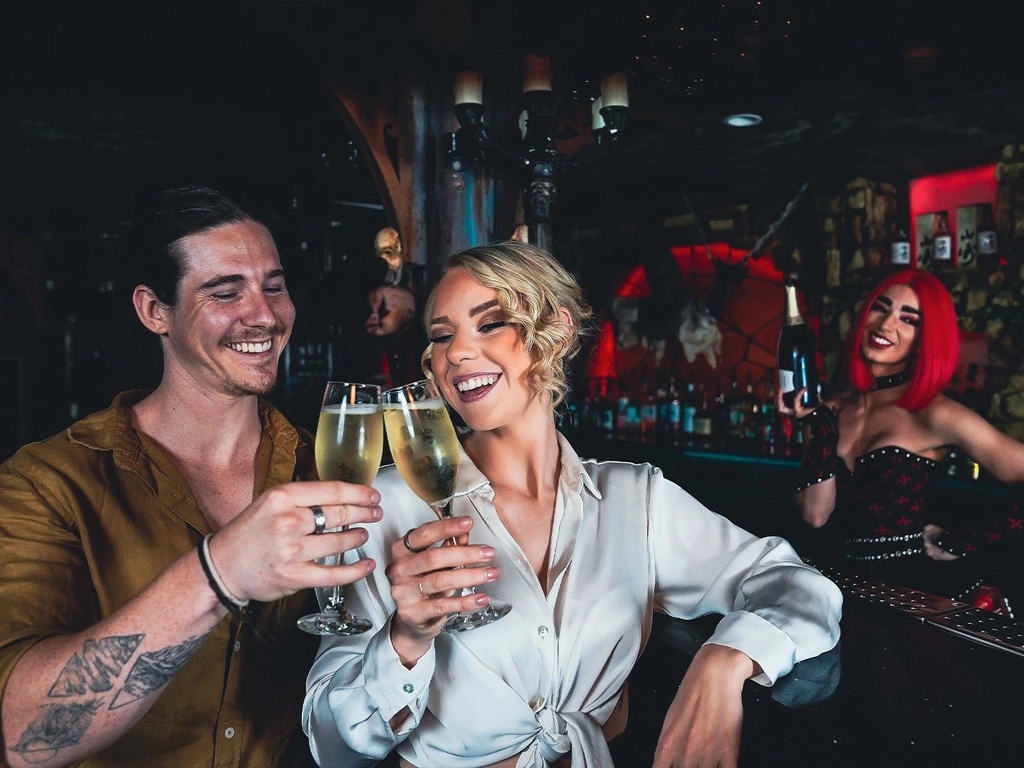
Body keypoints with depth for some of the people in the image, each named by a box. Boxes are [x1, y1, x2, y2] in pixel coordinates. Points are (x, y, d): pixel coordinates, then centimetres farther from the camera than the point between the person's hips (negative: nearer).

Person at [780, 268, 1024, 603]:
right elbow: (816, 514, -2)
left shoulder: (935, 415, -8)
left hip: (915, 585, -3)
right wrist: (818, 422, -6)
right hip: (845, 581, 3)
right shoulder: (834, 408, 5)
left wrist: (957, 542, -8)